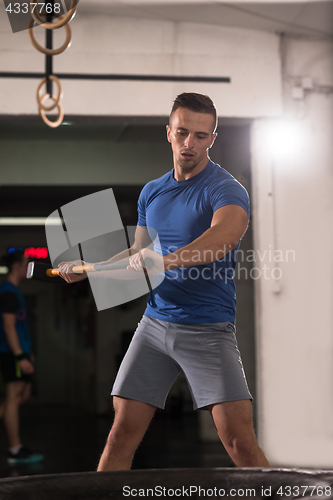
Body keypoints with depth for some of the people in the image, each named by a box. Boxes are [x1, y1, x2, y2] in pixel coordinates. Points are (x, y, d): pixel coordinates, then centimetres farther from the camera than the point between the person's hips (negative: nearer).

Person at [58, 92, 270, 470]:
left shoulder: (226, 190, -9)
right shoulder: (151, 192, 13)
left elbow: (224, 236, -31)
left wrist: (166, 260, -44)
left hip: (209, 328, -5)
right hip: (155, 322, 5)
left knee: (240, 441, -11)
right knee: (121, 434, 2)